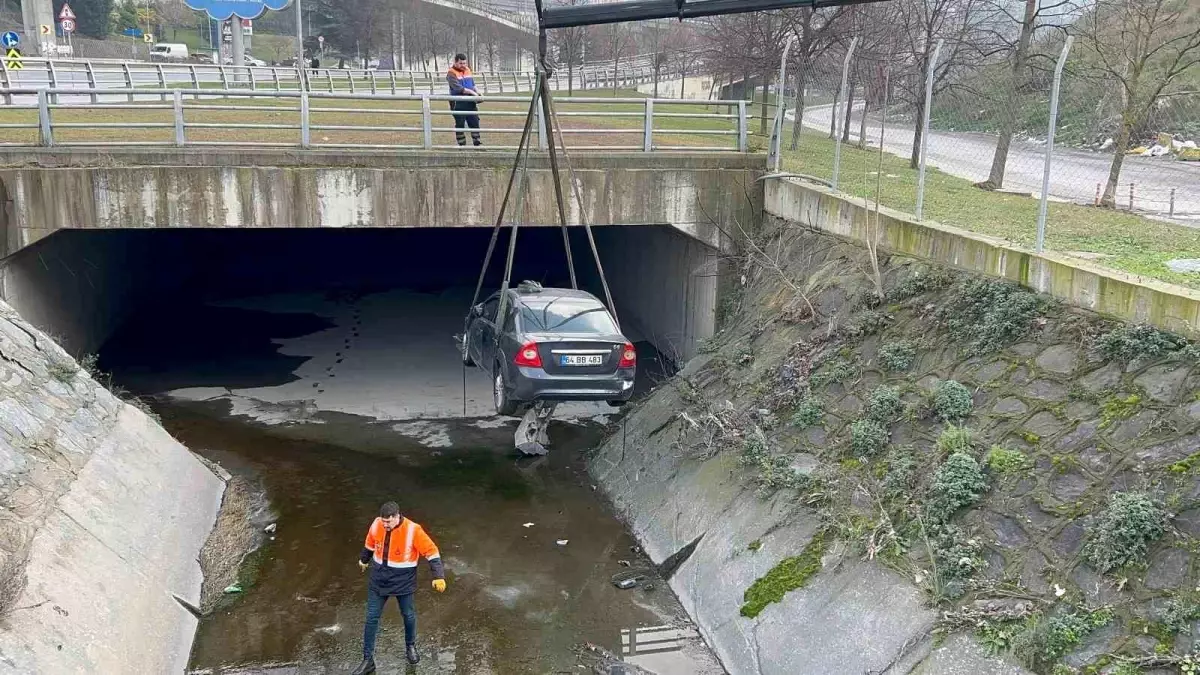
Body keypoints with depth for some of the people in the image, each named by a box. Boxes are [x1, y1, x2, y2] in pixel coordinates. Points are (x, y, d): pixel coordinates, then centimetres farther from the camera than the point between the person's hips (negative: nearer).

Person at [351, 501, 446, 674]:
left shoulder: (412, 530, -24)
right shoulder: (376, 525, -12)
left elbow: (431, 552, -17)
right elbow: (370, 544, 11)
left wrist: (439, 576, -23)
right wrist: (364, 560, 28)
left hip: (403, 582, -3)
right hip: (378, 580, 3)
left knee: (409, 616, 15)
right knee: (371, 618, 4)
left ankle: (410, 646, 43)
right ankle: (368, 660, 15)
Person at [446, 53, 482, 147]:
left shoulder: (467, 70, 13)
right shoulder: (451, 73, -9)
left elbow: (473, 85, 21)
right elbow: (458, 88, -20)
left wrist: (477, 93, 3)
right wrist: (471, 92, -20)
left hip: (470, 102, 6)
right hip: (458, 103, -6)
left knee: (475, 122, 6)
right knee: (460, 124, 0)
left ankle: (477, 143, 12)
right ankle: (462, 144, 8)